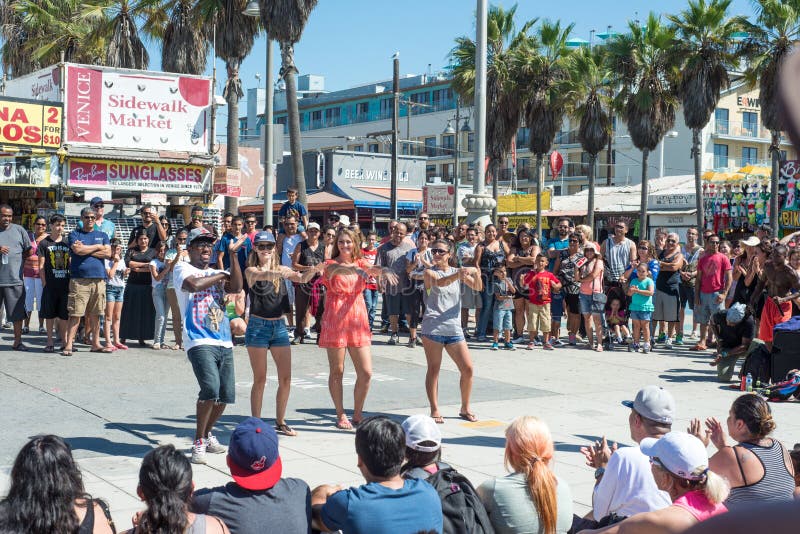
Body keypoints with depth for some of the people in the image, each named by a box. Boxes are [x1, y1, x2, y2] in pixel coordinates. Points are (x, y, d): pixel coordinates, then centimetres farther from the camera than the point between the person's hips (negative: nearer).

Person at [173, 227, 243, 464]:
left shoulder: (216, 273, 20)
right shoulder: (183, 268, 5)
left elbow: (236, 288, 0)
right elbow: (193, 284, -18)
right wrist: (220, 276, -3)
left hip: (224, 343, 6)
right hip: (199, 342, -6)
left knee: (226, 395, 6)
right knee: (211, 388, -24)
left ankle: (207, 434, 31)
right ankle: (198, 442, -10)